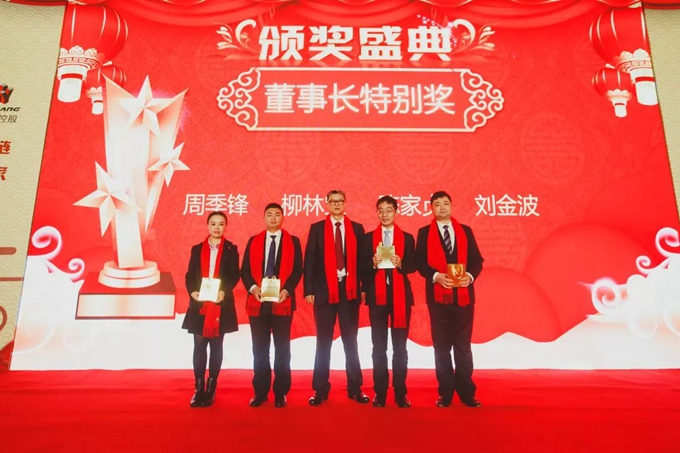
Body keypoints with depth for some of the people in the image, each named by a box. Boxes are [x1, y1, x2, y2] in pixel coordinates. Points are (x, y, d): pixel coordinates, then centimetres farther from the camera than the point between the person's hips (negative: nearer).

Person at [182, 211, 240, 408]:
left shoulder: (231, 249, 4)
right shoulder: (197, 249, 11)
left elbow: (234, 275, -3)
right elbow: (189, 275, 6)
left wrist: (224, 291, -20)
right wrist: (193, 292, -13)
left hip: (221, 304, -1)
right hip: (199, 304, 2)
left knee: (216, 346, 5)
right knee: (199, 346, 1)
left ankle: (211, 389, 12)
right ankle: (199, 389, 7)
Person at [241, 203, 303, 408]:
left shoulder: (293, 241, 5)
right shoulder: (253, 241, 10)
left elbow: (298, 270, 0)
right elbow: (245, 270, 6)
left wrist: (286, 290, -15)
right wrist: (253, 288, -11)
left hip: (282, 301, -2)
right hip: (257, 301, 2)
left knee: (282, 349, 4)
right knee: (260, 349, 7)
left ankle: (281, 393, 14)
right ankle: (260, 392, 18)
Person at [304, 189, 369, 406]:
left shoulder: (356, 229, 7)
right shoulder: (316, 228, 4)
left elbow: (361, 259, 6)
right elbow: (309, 261, 1)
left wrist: (364, 287, -1)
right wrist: (309, 290, -6)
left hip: (349, 290, 1)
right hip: (324, 290, -1)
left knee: (350, 340, 7)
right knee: (323, 341, 6)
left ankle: (355, 388, 16)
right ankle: (321, 389, 14)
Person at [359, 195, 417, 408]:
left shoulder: (407, 238, 9)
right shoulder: (368, 238, 9)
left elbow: (412, 266, 2)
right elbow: (361, 267, 2)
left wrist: (400, 263, -18)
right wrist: (373, 263, -18)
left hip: (401, 294, 0)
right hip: (377, 295, 0)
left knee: (400, 346, 3)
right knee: (379, 346, 3)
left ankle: (400, 393, 11)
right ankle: (380, 393, 11)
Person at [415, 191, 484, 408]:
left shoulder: (466, 231, 10)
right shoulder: (424, 233, 5)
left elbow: (477, 259, 6)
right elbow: (420, 262, -2)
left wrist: (470, 275, -13)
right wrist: (436, 276, -18)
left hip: (464, 294, 1)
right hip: (438, 295, -1)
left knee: (463, 345, 7)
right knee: (442, 346, 5)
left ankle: (466, 391, 15)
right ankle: (446, 392, 14)